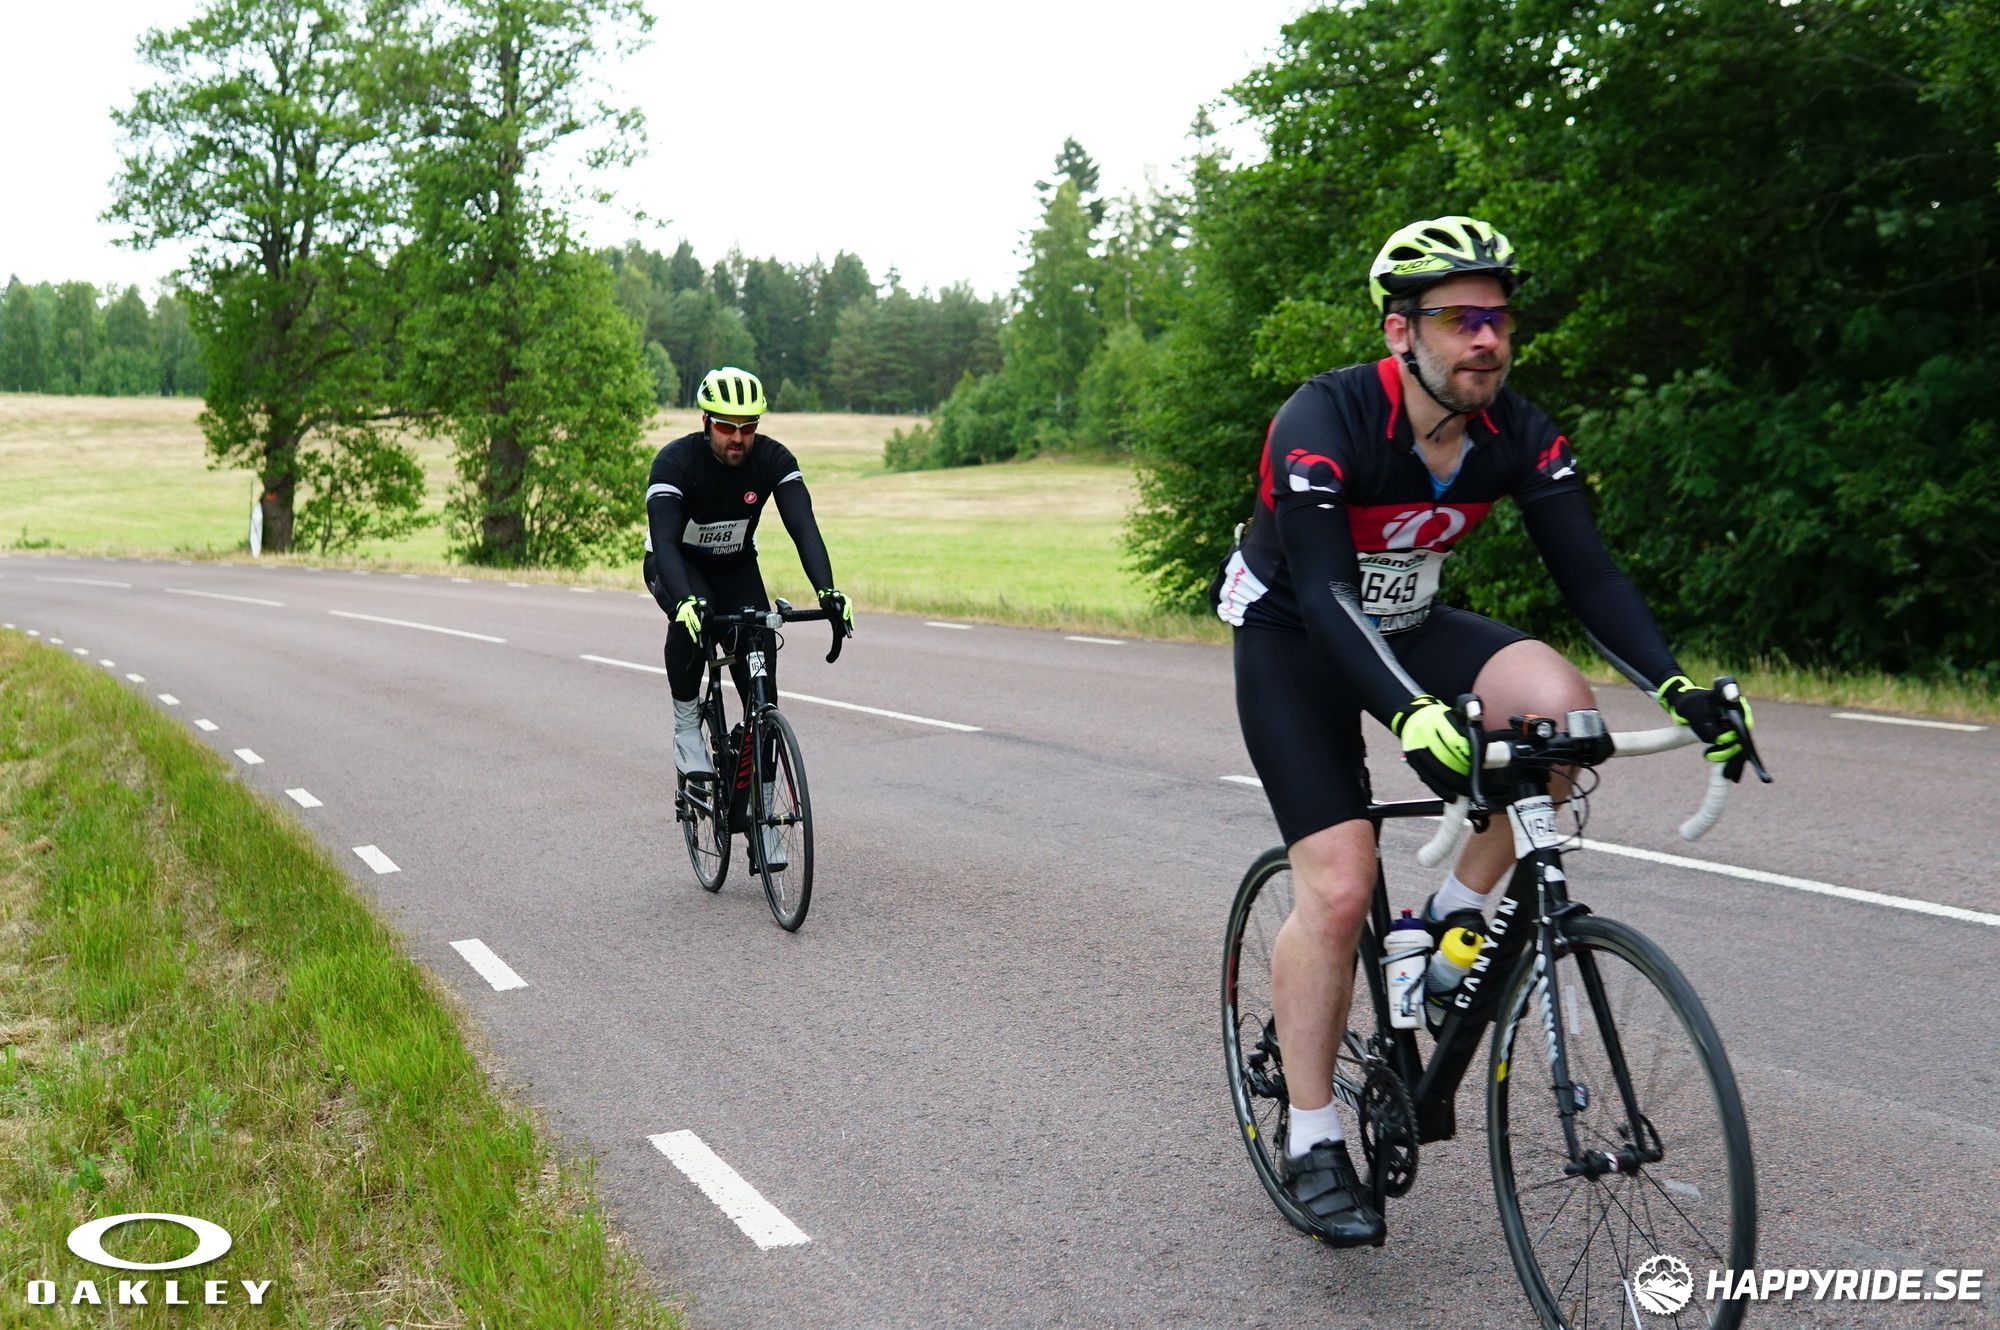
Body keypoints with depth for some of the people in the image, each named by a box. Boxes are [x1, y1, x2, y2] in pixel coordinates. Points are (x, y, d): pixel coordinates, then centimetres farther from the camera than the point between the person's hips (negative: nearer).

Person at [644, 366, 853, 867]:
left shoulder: (774, 460, -22)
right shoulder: (675, 462, -30)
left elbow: (803, 527, -32)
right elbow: (664, 540, -40)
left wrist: (827, 590, -49)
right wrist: (686, 600, -59)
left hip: (737, 569, 3)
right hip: (675, 566, -3)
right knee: (693, 614, -39)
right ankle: (687, 725, -16)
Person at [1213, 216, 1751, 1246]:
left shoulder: (1517, 433, -13)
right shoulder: (1325, 422, -29)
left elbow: (1585, 570, -15)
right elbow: (1323, 593, -38)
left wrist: (1677, 684, -30)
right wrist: (1413, 717, -52)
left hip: (1407, 623, 5)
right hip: (1292, 639, -5)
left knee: (1560, 705, -25)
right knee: (1339, 885, -14)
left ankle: (1457, 915, -3)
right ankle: (1312, 1142, 0)